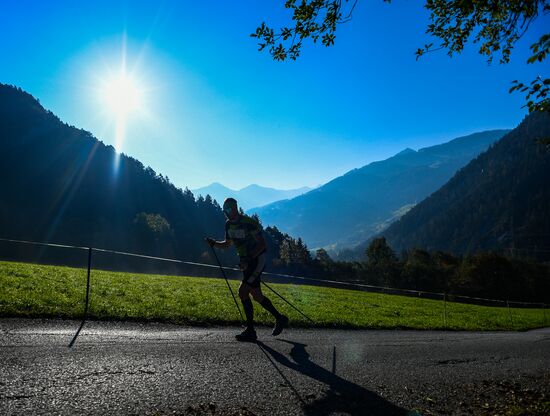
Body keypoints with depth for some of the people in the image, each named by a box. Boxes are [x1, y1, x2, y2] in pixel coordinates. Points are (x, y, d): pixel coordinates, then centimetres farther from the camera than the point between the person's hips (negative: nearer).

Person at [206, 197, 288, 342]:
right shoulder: (229, 224, 5)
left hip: (258, 258, -8)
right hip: (246, 261, 8)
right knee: (256, 295, 8)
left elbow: (262, 245, -19)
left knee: (242, 291, -14)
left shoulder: (249, 223, -20)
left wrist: (248, 259, -28)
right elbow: (228, 244, 17)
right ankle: (280, 319, 21)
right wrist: (214, 243, -2)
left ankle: (250, 330, -3)